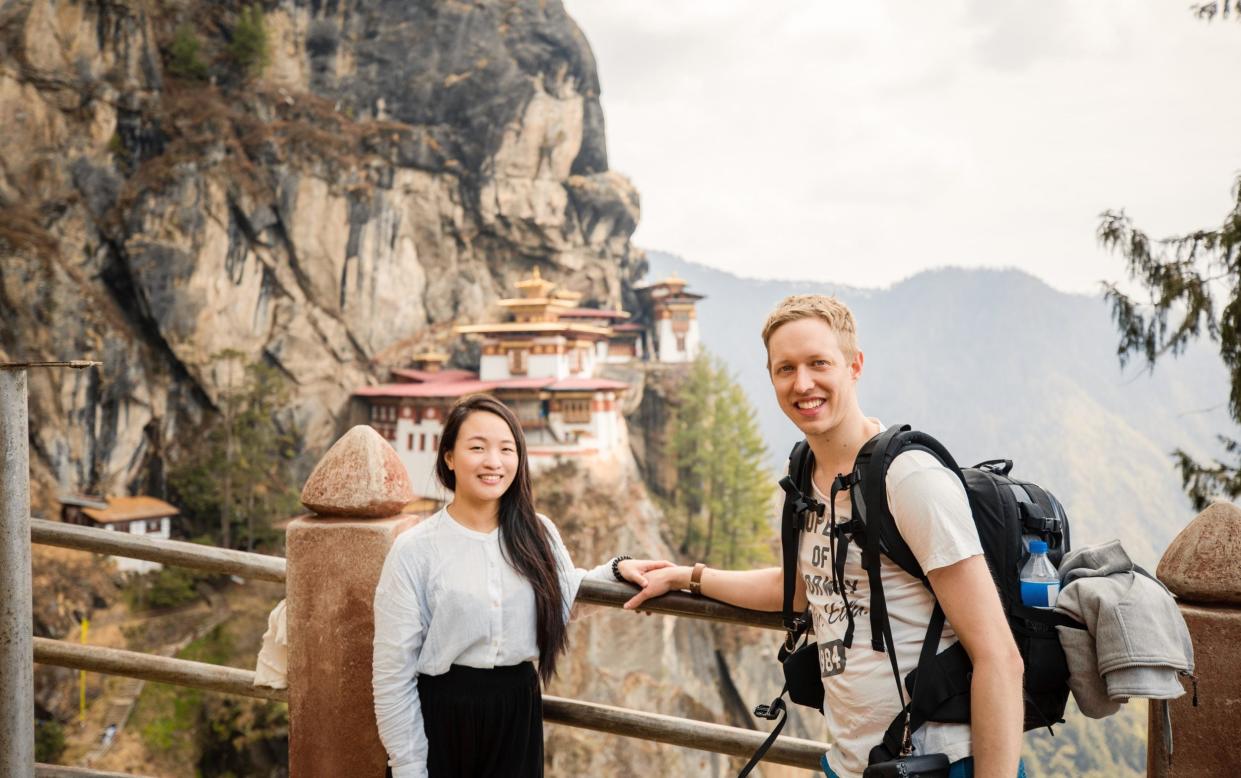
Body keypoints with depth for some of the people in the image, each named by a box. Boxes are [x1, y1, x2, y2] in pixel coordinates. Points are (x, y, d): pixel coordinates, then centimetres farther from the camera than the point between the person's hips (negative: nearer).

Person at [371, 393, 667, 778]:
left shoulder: (538, 534, 0)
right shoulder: (414, 549, -13)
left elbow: (565, 591, 21)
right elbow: (393, 674, -11)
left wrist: (617, 569, 4)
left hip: (519, 712, 4)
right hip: (441, 718, -4)